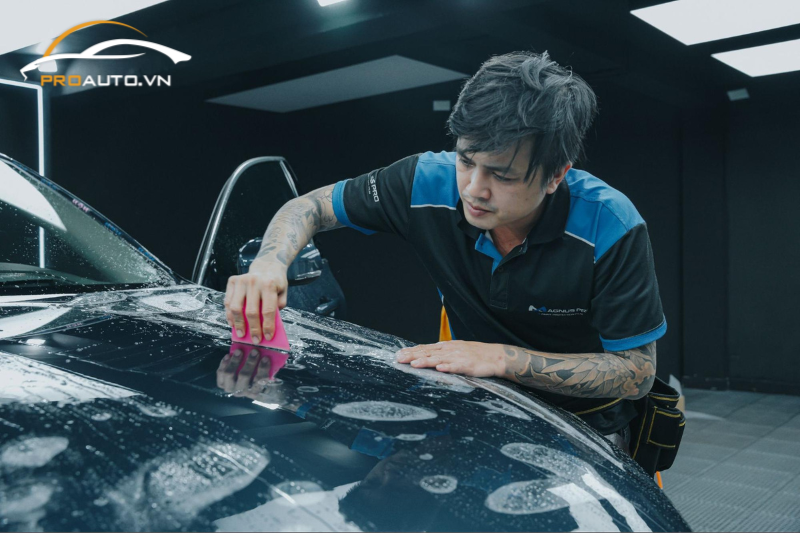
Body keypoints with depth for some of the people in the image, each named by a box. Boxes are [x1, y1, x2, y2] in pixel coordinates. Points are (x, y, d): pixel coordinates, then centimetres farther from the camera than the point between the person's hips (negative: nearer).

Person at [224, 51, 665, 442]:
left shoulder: (611, 227, -26)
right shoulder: (429, 182, -19)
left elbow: (638, 372, -20)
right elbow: (312, 206, -6)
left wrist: (504, 358, -31)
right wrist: (270, 264, -30)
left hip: (584, 427, -1)